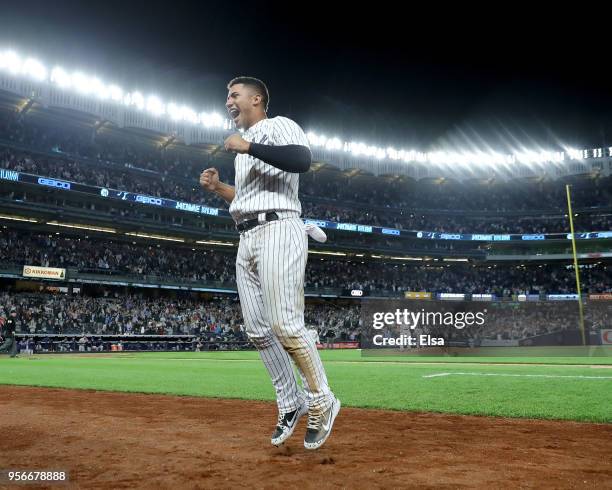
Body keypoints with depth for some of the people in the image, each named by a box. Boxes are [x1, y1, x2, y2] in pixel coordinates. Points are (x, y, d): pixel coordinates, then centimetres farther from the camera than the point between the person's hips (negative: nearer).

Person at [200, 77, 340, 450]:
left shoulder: (278, 126, 2)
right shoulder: (243, 146, 28)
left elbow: (303, 160, -20)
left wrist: (249, 147, -14)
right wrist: (218, 187, 17)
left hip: (278, 230, -9)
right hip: (247, 239, 9)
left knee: (285, 324, -17)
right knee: (258, 330, 5)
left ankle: (322, 401, 0)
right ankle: (291, 403, 17)